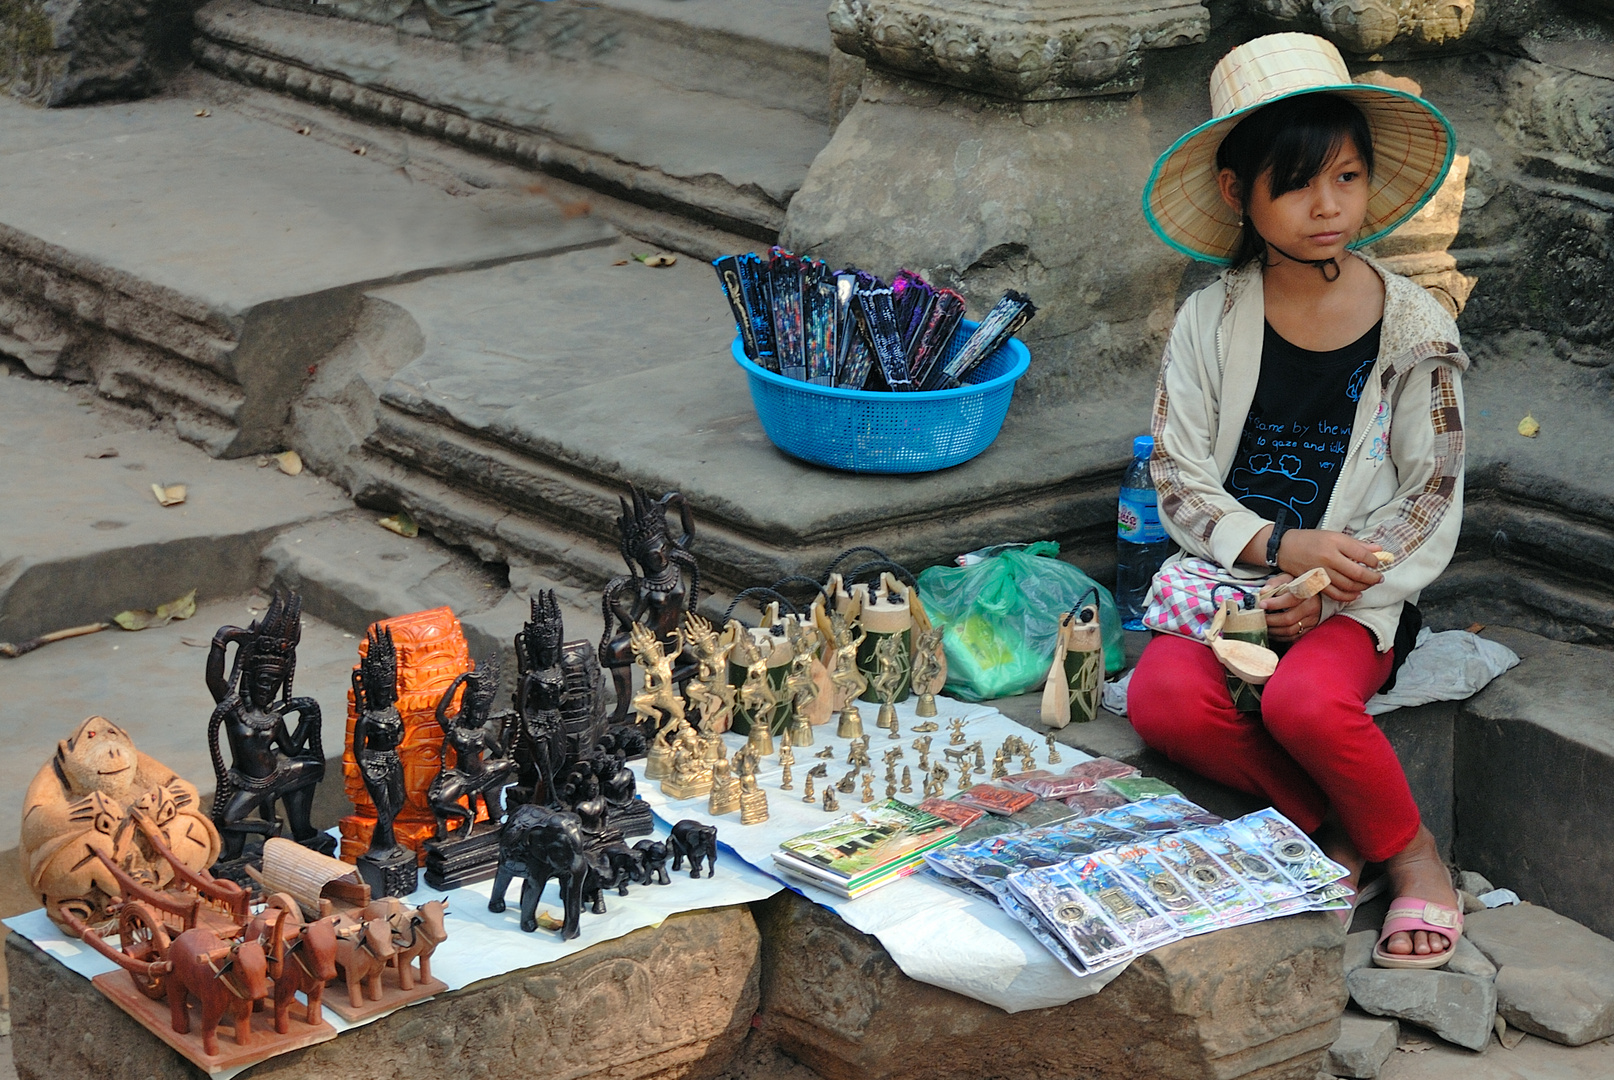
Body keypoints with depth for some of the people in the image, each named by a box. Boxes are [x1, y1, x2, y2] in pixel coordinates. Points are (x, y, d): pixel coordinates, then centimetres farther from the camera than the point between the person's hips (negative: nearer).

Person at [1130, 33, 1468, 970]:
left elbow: (1431, 499, 0)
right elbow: (1180, 475, 0)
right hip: (1230, 577, 2)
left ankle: (1409, 852, -5)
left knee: (1305, 701, -34)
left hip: (1357, 595, -2)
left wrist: (1328, 589, -15)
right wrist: (1283, 547, -17)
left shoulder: (1416, 329, -1)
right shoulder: (1213, 321, 2)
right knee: (1164, 699, -30)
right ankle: (1331, 822, -9)